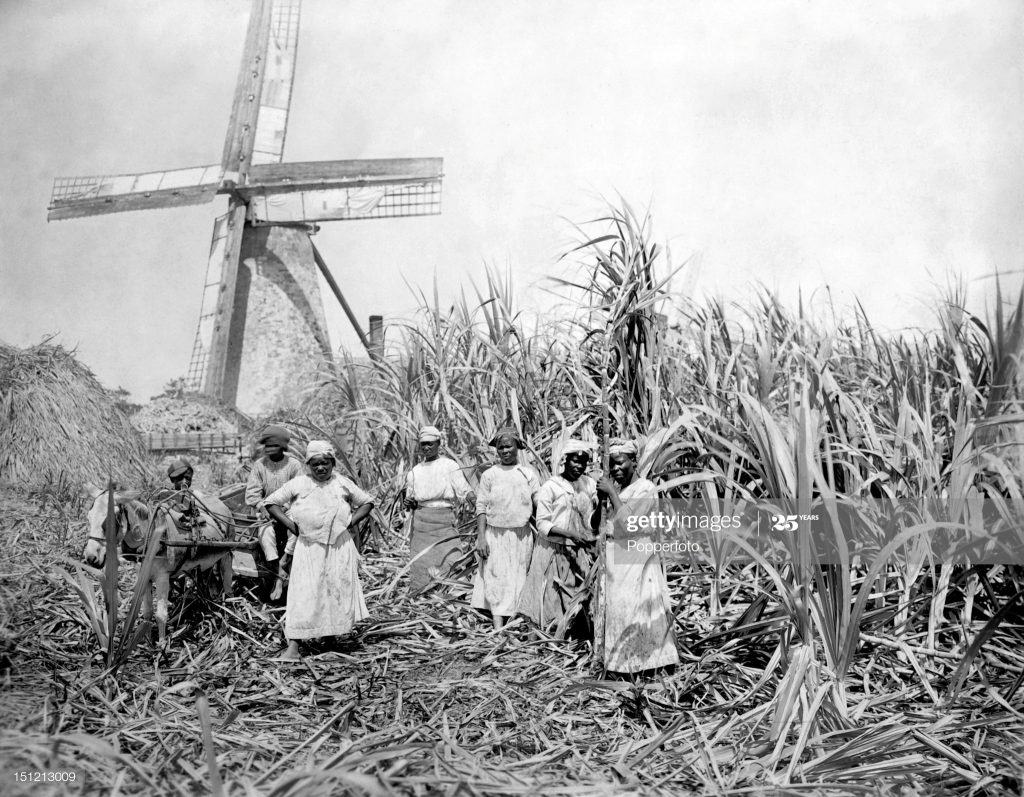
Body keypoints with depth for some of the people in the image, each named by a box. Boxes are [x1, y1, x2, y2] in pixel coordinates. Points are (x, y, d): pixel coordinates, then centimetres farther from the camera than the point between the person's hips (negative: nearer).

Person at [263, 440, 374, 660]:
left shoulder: (343, 483, 6)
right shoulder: (298, 484, 2)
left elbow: (367, 502, 14)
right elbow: (270, 503, 4)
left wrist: (351, 521, 0)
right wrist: (291, 525, -4)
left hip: (340, 547, 2)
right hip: (309, 548, -2)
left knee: (339, 591, 6)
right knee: (303, 593, -6)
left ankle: (332, 636, 25)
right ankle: (293, 645, -4)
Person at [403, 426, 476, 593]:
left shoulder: (450, 466, 2)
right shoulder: (414, 472, 13)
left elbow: (464, 493, -4)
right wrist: (409, 503, -4)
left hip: (445, 521, -3)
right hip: (420, 524, 3)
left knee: (447, 564, -12)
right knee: (420, 565, 0)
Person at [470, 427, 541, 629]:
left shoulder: (529, 473, 5)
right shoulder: (489, 475, 3)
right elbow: (481, 507, 1)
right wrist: (481, 537, -6)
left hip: (521, 535, 1)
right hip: (495, 535, -1)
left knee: (517, 580, 5)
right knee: (497, 579, -5)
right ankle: (498, 629, -6)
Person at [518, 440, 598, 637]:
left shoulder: (590, 484, 6)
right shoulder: (550, 487, -9)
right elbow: (542, 524, -12)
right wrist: (571, 534, -22)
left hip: (581, 552, 4)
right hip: (554, 551, -4)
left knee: (582, 596, 1)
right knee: (554, 600, 3)